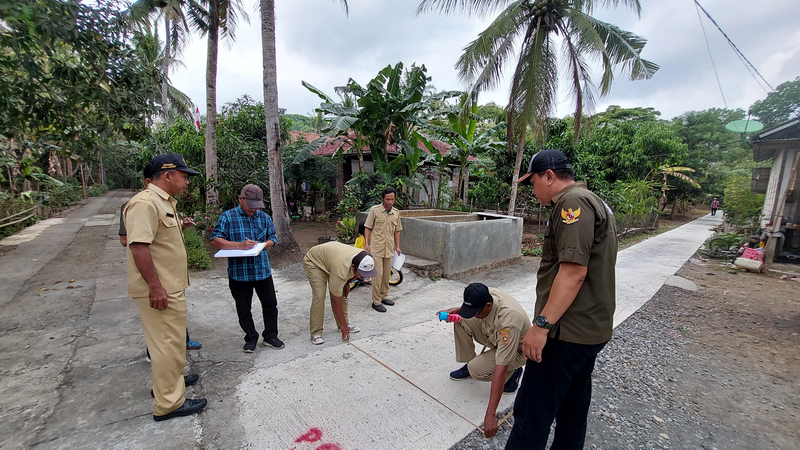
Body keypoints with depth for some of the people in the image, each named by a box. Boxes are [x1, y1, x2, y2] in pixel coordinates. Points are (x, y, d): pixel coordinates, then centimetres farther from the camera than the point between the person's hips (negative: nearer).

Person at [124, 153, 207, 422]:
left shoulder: (165, 202, 13)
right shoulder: (145, 203, -20)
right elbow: (138, 246, -27)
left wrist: (179, 226, 14)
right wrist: (155, 286, -27)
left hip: (170, 287, 11)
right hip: (158, 291, -11)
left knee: (171, 339, 24)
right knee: (167, 344, 0)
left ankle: (169, 378, 43)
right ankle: (169, 404, 14)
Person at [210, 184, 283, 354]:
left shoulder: (265, 217, 7)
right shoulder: (227, 217, -4)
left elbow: (273, 238, 12)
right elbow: (215, 240, -10)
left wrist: (262, 244, -10)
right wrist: (239, 245, -23)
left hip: (263, 271, 3)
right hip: (239, 272, -2)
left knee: (270, 304, 9)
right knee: (243, 309, 12)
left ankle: (270, 336, 25)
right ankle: (251, 338, 31)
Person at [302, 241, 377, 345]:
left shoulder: (364, 260, -24)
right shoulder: (340, 270, -42)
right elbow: (336, 301, -30)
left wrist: (347, 284, -6)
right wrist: (343, 326, -23)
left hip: (330, 257, 7)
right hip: (314, 262, -7)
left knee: (343, 294, 0)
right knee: (319, 296, -18)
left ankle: (343, 324, 16)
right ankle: (316, 333, -7)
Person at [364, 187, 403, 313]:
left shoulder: (396, 213, 8)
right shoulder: (374, 210, -5)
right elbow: (367, 228, -2)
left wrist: (397, 246, 13)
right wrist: (366, 243, -10)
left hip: (389, 249, 5)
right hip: (376, 248, -5)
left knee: (387, 275, 12)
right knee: (378, 274, -6)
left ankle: (383, 296, 29)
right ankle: (376, 301, 5)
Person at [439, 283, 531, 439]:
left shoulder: (508, 320, -42)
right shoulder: (485, 294, -23)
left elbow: (501, 370, -42)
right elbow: (470, 308, 6)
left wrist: (490, 415, -40)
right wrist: (454, 310, -17)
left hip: (517, 349, -7)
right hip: (495, 337, 7)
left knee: (476, 370, -27)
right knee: (460, 319, -12)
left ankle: (513, 371, 1)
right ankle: (468, 365, 5)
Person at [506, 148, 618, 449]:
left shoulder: (572, 202, -17)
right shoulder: (594, 202, 17)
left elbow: (574, 271, -26)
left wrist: (542, 324, -24)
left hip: (567, 332, -11)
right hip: (592, 329, 11)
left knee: (533, 412, -2)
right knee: (574, 405, 22)